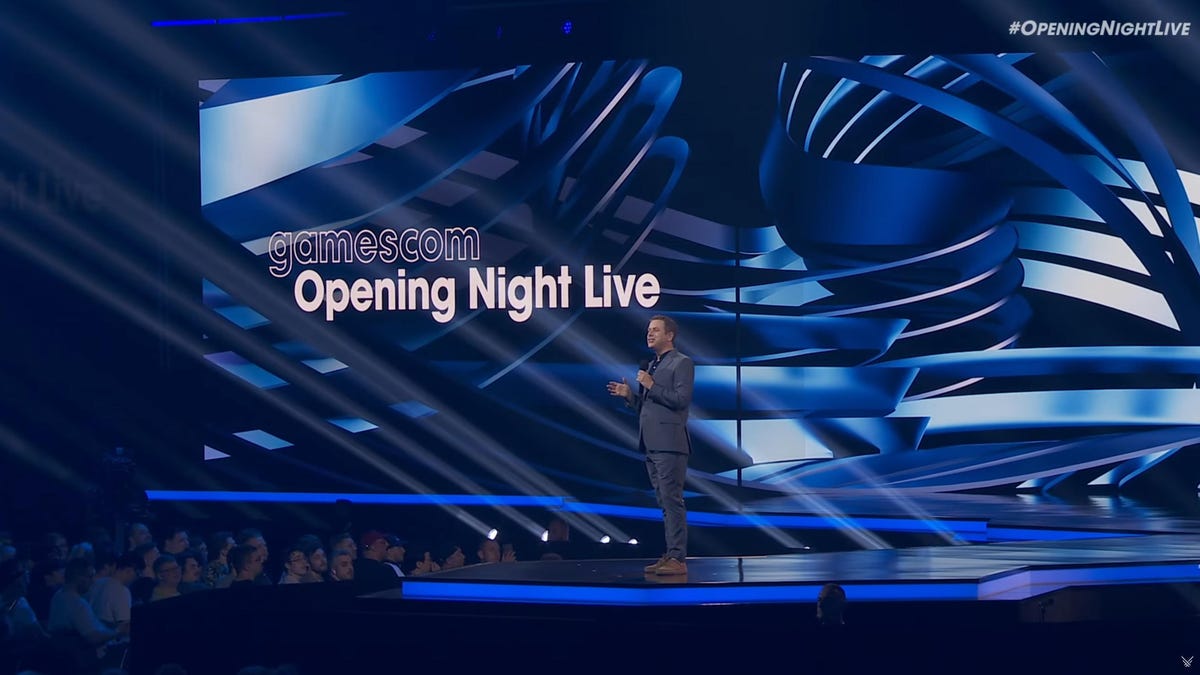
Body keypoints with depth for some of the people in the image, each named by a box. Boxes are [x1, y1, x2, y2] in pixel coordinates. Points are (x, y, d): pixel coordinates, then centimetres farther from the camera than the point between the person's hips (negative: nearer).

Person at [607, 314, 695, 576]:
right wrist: (628, 395, 6)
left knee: (672, 501, -9)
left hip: (669, 444, -9)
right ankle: (670, 555, 14)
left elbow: (682, 399, -16)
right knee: (665, 503, 11)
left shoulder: (682, 363, -4)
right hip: (651, 445, 9)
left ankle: (678, 559, -9)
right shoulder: (651, 366, 21)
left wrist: (651, 386, -15)